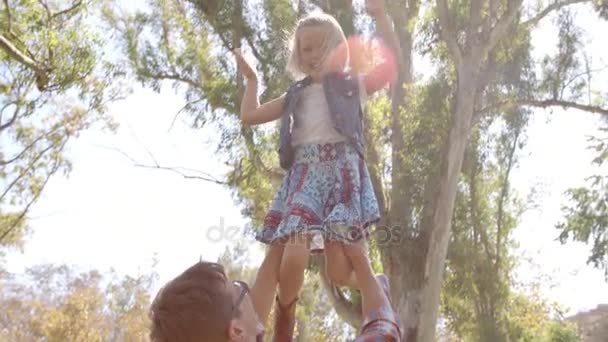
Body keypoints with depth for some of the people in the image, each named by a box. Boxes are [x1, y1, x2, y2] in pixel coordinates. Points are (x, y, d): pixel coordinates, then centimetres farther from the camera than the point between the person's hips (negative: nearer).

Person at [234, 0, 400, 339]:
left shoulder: (354, 84, 14)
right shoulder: (297, 95, 24)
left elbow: (395, 63, -2)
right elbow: (250, 115, 27)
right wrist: (251, 77, 33)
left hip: (341, 172, -3)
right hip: (304, 176, 3)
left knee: (339, 271, -11)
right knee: (293, 256, -19)